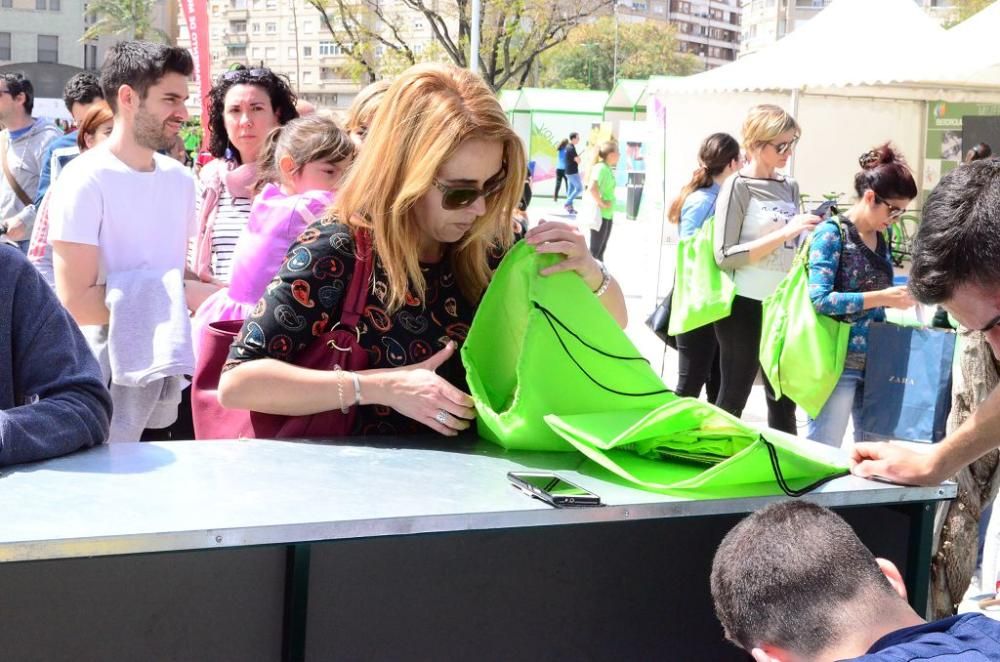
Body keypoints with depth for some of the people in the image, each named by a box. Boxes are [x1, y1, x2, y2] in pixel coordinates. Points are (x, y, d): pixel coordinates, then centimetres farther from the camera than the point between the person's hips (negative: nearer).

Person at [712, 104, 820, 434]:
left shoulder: (790, 188, 10)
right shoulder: (739, 185, -8)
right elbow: (724, 255, -17)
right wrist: (783, 234, -20)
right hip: (746, 306, -6)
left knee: (784, 399, 13)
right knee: (733, 398, 4)